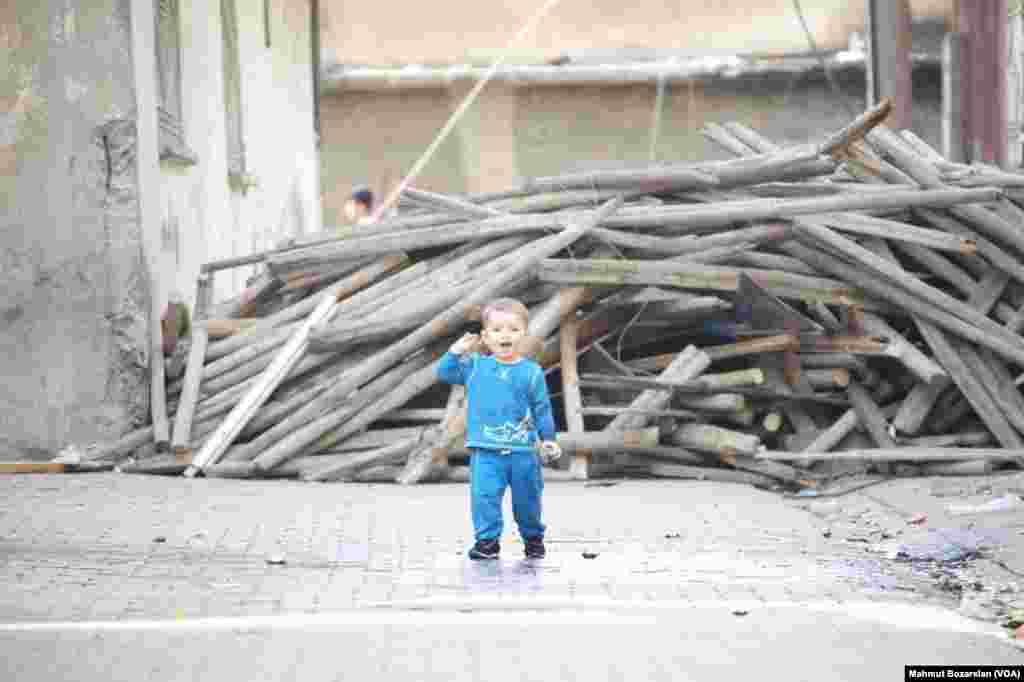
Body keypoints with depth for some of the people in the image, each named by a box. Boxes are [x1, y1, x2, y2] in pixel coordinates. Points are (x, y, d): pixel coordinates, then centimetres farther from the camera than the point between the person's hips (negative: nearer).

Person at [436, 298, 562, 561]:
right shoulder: (475, 366, 2)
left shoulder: (531, 373, -3)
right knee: (484, 495, -13)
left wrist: (548, 439, 3)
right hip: (485, 451, 0)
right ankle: (487, 540, -2)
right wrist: (456, 351, -4)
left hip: (523, 451, 0)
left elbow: (542, 409, 3)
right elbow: (444, 372, 8)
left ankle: (533, 537, 34)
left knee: (527, 498, 13)